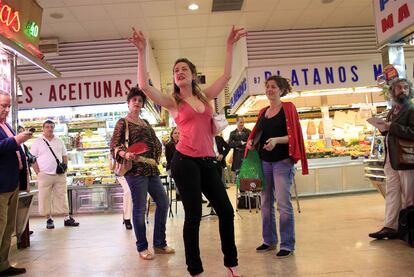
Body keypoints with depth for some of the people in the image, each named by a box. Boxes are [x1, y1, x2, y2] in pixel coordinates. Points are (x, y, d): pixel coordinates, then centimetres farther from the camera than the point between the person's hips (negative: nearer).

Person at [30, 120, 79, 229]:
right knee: (45, 198, 2)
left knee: (62, 196, 7)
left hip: (60, 175, 3)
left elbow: (65, 157, 15)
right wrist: (38, 172, -7)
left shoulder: (59, 141, 10)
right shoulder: (37, 142, 0)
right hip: (45, 175, -2)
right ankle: (49, 219, 15)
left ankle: (67, 218, 12)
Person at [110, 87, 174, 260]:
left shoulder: (145, 123, 18)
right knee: (140, 208, -4)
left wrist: (156, 159, 10)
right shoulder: (123, 123, 0)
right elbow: (114, 145, -7)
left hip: (151, 168, 7)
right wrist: (125, 154, -25)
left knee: (163, 202, 8)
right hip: (135, 169, -7)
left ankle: (159, 243, 21)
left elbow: (156, 142, 24)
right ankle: (142, 247, 12)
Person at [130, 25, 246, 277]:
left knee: (226, 211, 7)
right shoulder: (172, 102, 3)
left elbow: (226, 76, 15)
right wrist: (142, 51, -14)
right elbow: (144, 85, -10)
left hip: (208, 161, 5)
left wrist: (230, 46, 12)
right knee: (194, 216, -1)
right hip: (185, 161, -5)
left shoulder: (205, 97, 15)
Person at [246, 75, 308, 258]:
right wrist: (251, 142, -2)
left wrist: (277, 140, -23)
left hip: (282, 161, -6)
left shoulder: (288, 108, 0)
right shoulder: (263, 112, 15)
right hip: (264, 161, 6)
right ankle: (269, 240, 24)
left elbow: (293, 135, -8)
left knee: (283, 203, -7)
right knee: (266, 203, 10)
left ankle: (287, 245, 5)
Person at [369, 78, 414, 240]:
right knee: (392, 193, 7)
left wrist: (391, 127, -19)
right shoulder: (392, 112, 18)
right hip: (391, 159, 7)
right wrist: (384, 129, 5)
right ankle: (390, 227, 10)